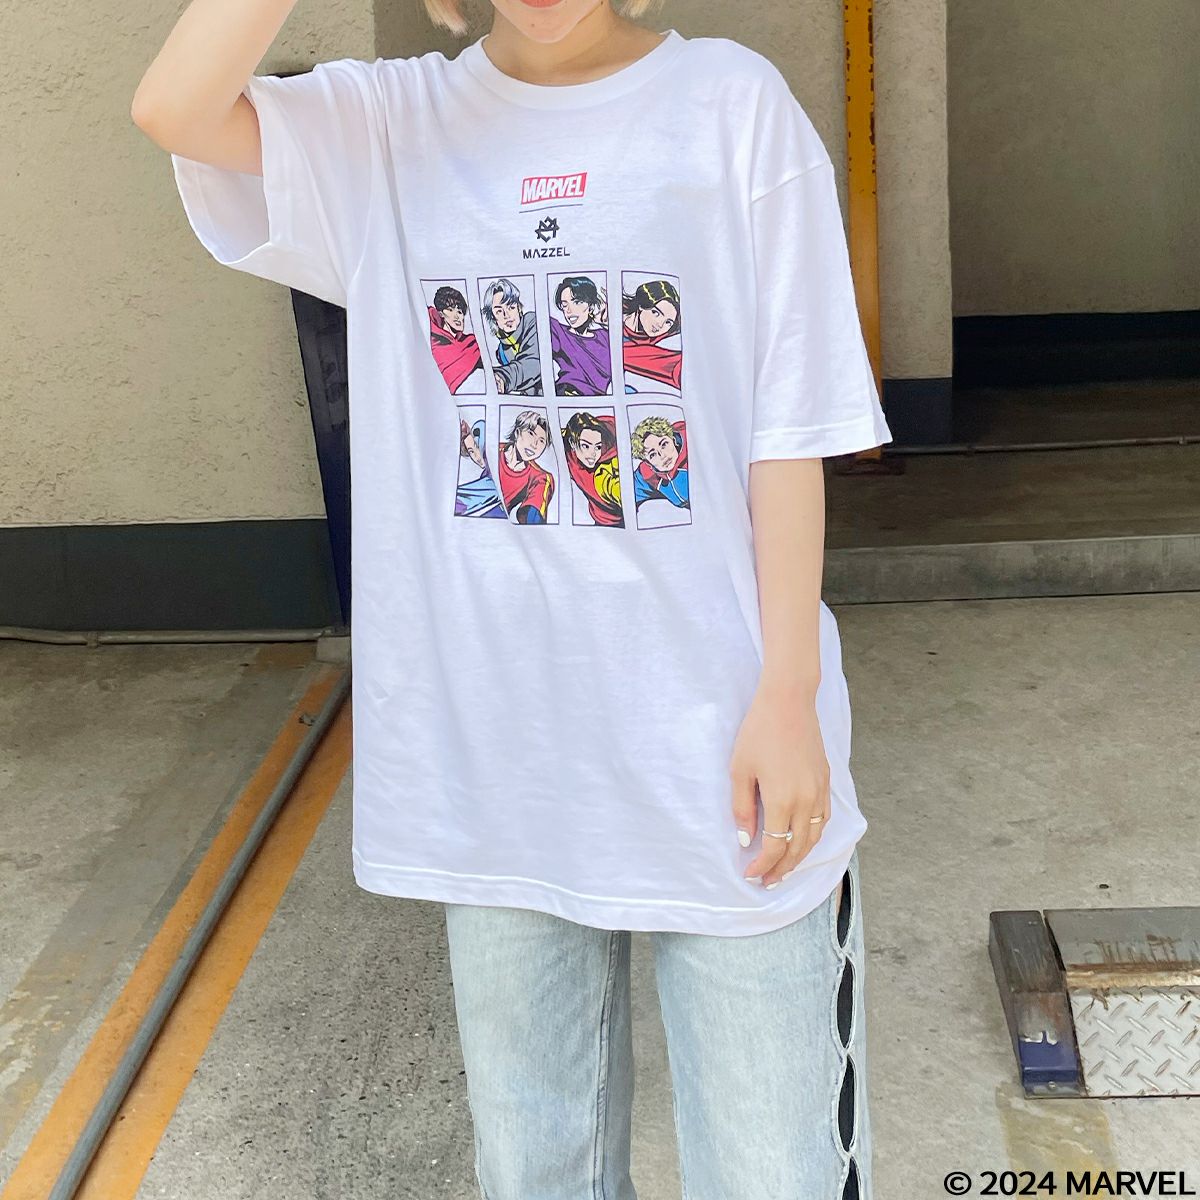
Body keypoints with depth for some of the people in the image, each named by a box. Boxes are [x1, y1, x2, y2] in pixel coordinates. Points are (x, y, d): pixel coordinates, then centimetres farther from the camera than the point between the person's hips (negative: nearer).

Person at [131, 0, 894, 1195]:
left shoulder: (732, 102, -2)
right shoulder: (388, 125, 5)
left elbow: (789, 429, -3)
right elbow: (173, 110, -14)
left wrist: (788, 695, -7)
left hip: (717, 746, -2)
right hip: (489, 752, 2)